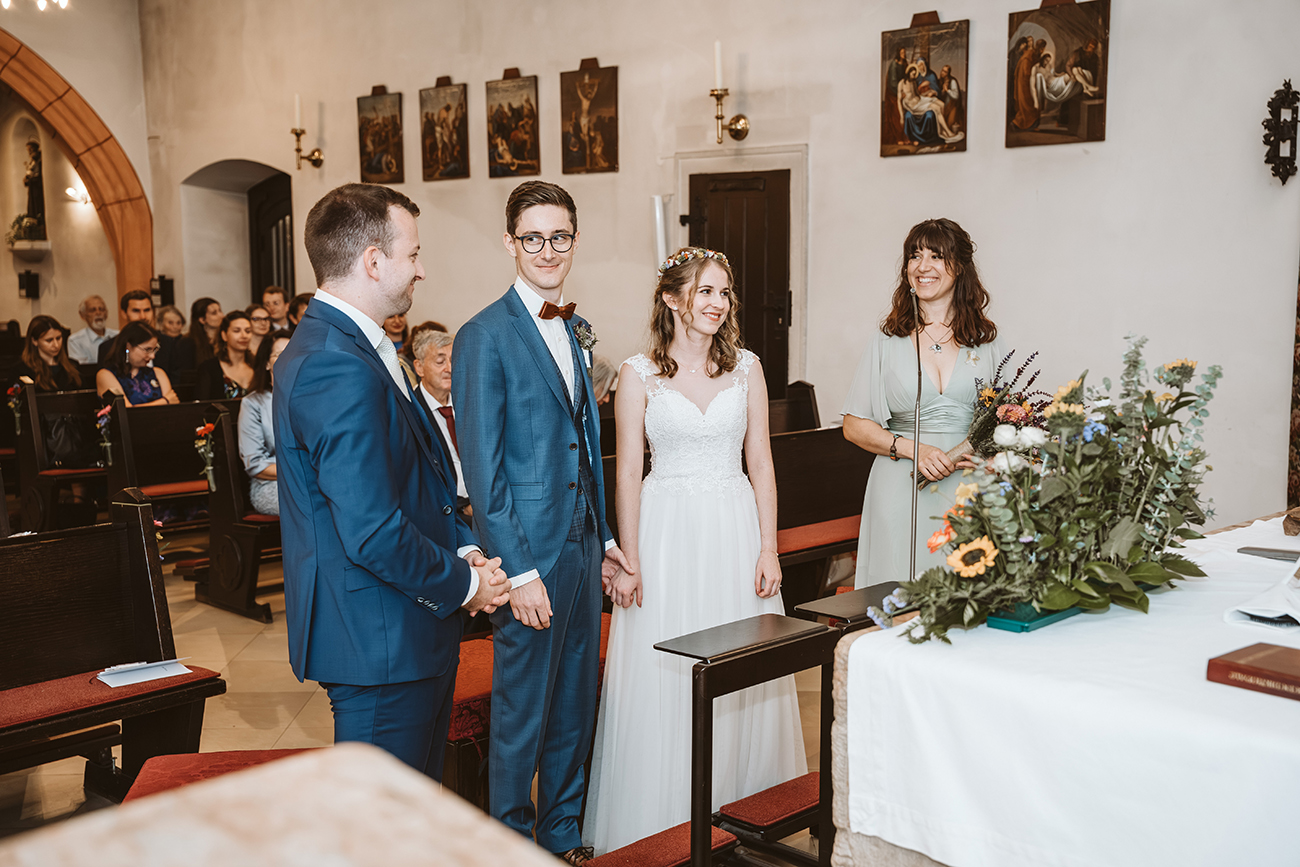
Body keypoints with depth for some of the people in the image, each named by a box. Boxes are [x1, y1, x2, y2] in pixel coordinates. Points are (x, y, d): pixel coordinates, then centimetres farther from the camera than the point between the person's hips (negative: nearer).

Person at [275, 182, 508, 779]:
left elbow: (418, 482, 19)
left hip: (406, 638, 11)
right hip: (381, 642, -11)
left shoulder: (341, 345, 12)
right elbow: (373, 533, -27)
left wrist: (463, 549, 4)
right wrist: (462, 584, -12)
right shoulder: (339, 371, -23)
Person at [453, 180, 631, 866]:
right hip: (529, 550, -7)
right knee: (521, 711, 6)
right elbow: (480, 468, -15)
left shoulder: (576, 329, 11)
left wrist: (604, 538, 14)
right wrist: (519, 570, -18)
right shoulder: (484, 336, -12)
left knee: (575, 705, 17)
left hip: (583, 543, 7)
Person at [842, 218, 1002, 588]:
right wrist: (913, 449, -11)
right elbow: (855, 426, 4)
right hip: (902, 490, -1)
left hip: (969, 491, 1)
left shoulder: (986, 341, 9)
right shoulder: (888, 340, 6)